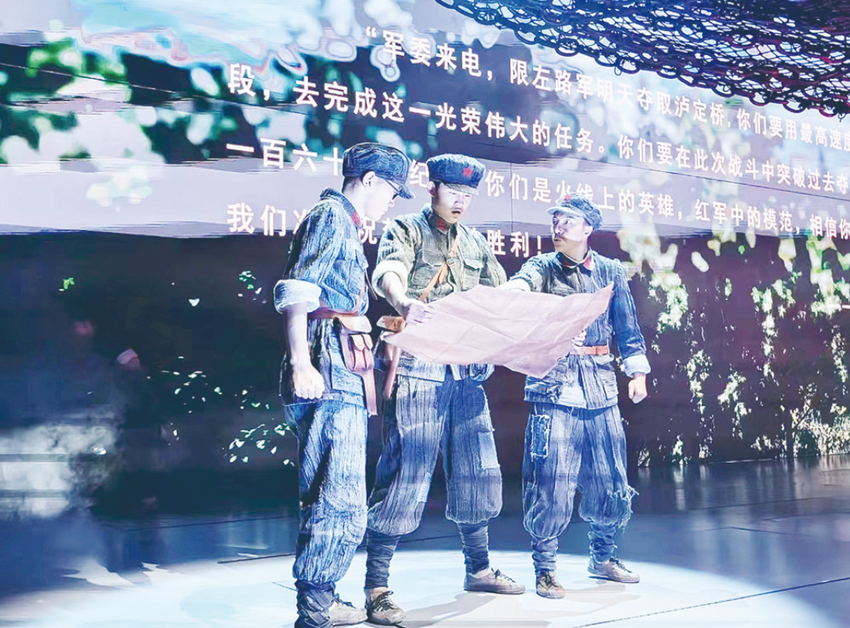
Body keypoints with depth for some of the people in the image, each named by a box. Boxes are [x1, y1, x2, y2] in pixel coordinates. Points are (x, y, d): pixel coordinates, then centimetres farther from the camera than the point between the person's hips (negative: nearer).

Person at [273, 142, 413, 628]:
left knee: (329, 500, 13)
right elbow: (296, 291, -17)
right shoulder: (331, 215, -4)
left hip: (343, 379, 10)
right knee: (342, 504, -9)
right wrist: (301, 364, -25)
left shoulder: (348, 228, 25)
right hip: (330, 376, -10)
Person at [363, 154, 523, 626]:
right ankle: (376, 589, 0)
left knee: (477, 473, 12)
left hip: (468, 372, 6)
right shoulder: (406, 230, 1)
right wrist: (403, 302, -43)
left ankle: (478, 569, 30)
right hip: (419, 370, -6)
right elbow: (388, 272, -20)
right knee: (405, 475, -8)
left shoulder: (476, 244, 19)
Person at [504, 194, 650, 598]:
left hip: (601, 386, 4)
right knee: (551, 481, -5)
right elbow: (523, 282, -21)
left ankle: (603, 558, 30)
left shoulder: (610, 271, 11)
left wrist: (637, 371, 10)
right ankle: (544, 569, 9)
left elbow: (628, 326, 15)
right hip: (554, 386, -3)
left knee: (610, 480, 10)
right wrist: (515, 289, -44)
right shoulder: (543, 267, 2)